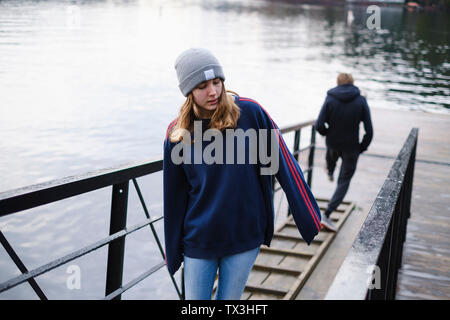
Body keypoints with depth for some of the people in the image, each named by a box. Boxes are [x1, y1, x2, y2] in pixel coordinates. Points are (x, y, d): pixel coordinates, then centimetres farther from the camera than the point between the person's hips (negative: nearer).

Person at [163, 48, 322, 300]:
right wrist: (172, 250, 9)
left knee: (229, 298, 13)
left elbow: (283, 162, -7)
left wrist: (309, 216, -6)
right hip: (199, 239, 1)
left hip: (245, 235, -1)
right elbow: (175, 196, 3)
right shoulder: (178, 132, -5)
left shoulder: (250, 113, -11)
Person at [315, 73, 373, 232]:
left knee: (331, 156, 39)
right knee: (344, 182, 7)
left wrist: (328, 134, 5)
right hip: (351, 147, -1)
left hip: (332, 143, 2)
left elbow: (319, 125, -16)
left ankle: (330, 172, 69)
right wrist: (362, 147, 2)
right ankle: (327, 215, -2)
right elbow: (369, 130, -13)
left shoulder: (330, 99, -10)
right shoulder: (361, 101, -10)